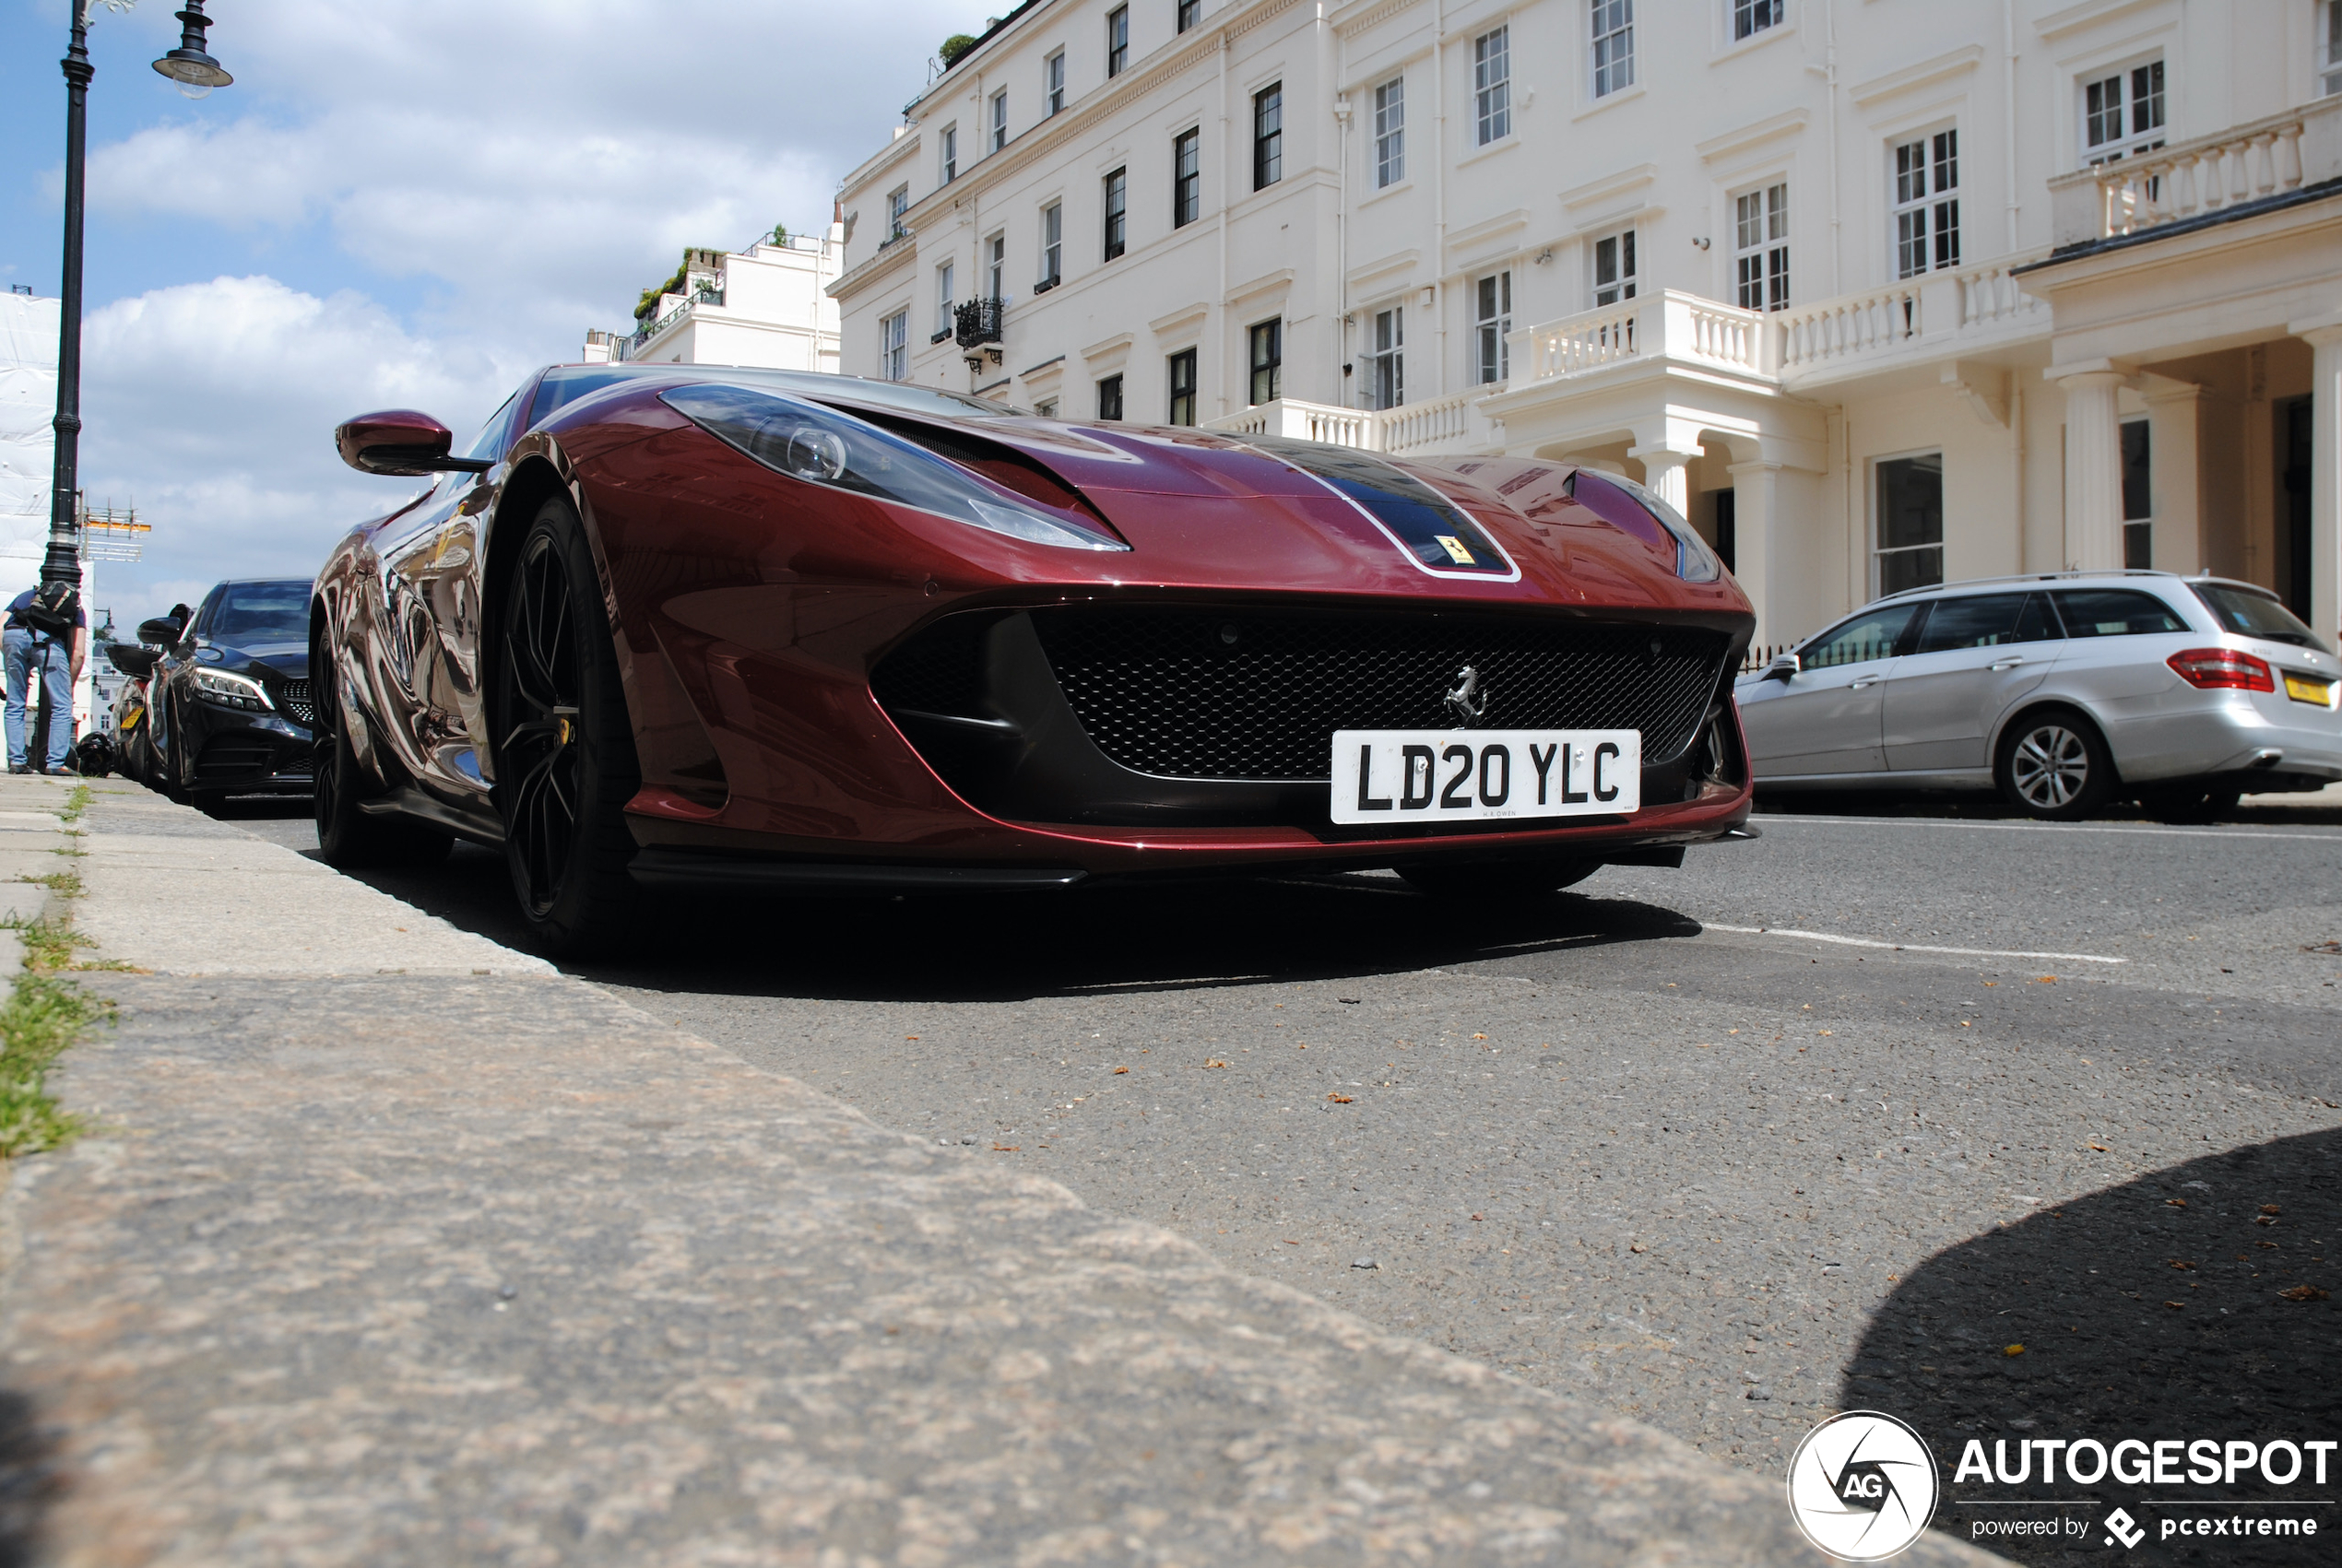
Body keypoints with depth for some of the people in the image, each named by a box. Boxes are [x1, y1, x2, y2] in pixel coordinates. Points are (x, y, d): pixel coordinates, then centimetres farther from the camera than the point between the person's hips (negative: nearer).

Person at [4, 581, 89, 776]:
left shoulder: (25, 596, 37)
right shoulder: (75, 606, 30)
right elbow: (78, 654, 18)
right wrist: (70, 686, 27)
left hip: (13, 634, 3)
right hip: (47, 638, -2)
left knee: (15, 706, 16)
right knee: (61, 706, 7)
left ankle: (16, 761, 14)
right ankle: (54, 763, 2)